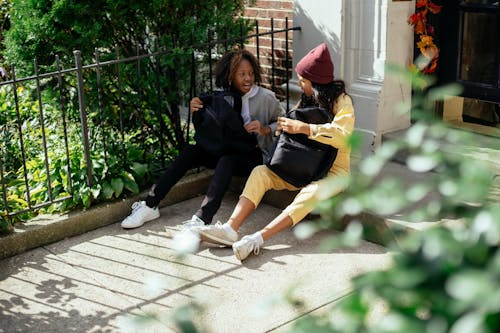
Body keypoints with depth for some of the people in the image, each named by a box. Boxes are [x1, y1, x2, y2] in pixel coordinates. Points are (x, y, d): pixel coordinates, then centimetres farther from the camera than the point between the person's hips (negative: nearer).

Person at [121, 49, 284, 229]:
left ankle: (202, 220, -49)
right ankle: (150, 206, -21)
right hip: (228, 150, 5)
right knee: (191, 151, -20)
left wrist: (266, 129, -19)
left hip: (255, 155, -5)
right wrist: (196, 112, -14)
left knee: (227, 160, -37)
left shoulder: (266, 98, -7)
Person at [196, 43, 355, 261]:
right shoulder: (307, 100, 13)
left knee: (312, 192, -38)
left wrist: (303, 128, -32)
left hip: (333, 169, -6)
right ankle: (231, 228, -34)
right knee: (260, 172, -17)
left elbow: (342, 134, -28)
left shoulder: (341, 102, -9)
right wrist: (283, 127, -6)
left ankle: (260, 237, -49)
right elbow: (291, 131, 17)